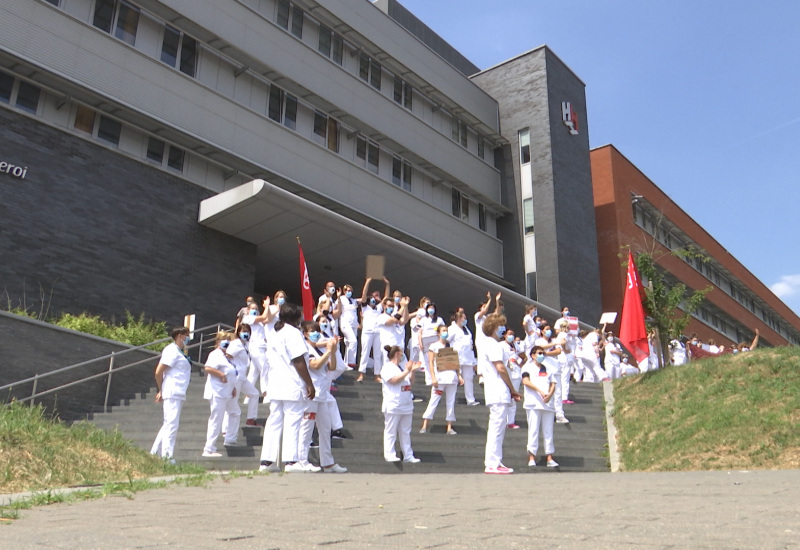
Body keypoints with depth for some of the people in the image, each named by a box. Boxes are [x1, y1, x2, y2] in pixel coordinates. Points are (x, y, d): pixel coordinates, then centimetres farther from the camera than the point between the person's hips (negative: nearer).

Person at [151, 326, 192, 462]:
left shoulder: (178, 352, 19)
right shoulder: (172, 351, -10)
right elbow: (158, 372, -16)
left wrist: (160, 391, 14)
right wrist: (161, 391, -10)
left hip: (178, 395, 10)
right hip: (172, 394, -10)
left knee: (168, 425, 15)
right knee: (171, 425, -10)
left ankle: (155, 454, 23)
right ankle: (167, 458, -8)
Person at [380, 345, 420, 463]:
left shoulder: (401, 367, 18)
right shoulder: (387, 367, -5)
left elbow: (410, 383, 20)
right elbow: (394, 380, -20)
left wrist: (412, 371, 8)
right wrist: (407, 371, -15)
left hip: (406, 405, 8)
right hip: (393, 406, -8)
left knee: (406, 432, 8)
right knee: (391, 431, -2)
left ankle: (408, 455, 11)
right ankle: (389, 455, 3)